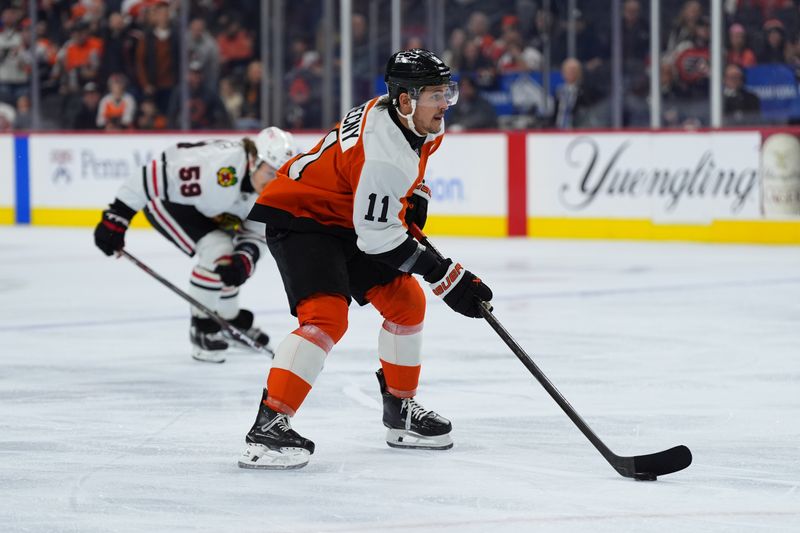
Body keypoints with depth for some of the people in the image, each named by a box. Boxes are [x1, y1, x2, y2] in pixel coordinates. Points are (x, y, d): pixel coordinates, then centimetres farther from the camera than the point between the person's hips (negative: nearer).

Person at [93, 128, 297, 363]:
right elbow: (156, 174, -36)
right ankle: (202, 329, -4)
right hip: (164, 198, -8)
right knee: (217, 252, -22)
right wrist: (116, 217, -32)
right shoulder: (216, 167, -39)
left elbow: (255, 236, -8)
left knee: (241, 261, 12)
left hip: (202, 207, 8)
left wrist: (244, 260, -31)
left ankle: (231, 322, 36)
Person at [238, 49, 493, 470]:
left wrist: (415, 195, 12)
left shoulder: (413, 118, -4)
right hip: (298, 218, -10)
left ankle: (400, 410, 25)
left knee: (407, 303, 10)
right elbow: (379, 238, -29)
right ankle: (268, 426, -29)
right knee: (326, 317, -27)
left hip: (343, 220, 10)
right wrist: (445, 276, -26)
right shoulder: (383, 154, -32)